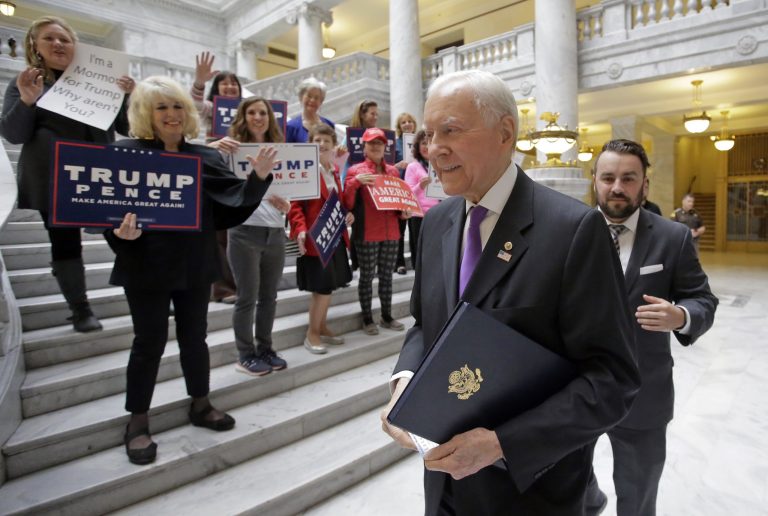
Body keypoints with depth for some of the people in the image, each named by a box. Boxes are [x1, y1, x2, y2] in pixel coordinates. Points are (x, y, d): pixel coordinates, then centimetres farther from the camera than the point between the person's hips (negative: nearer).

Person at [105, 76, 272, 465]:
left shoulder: (206, 158, 7)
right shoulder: (125, 154, -3)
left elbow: (232, 205, 0)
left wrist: (259, 177, -13)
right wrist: (121, 232, -26)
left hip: (195, 265, 4)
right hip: (147, 266, -3)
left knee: (194, 337, 15)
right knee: (150, 342, 5)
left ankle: (200, 405, 32)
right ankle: (138, 422, 22)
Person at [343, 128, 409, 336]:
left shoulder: (393, 171, 12)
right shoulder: (356, 171, -1)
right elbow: (347, 204, -6)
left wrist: (404, 211, 2)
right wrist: (355, 182, -20)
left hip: (390, 232, 4)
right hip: (367, 234, -4)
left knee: (387, 276, 10)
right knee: (367, 276, 3)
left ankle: (387, 317, 21)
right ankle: (367, 319, 14)